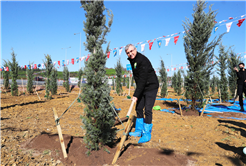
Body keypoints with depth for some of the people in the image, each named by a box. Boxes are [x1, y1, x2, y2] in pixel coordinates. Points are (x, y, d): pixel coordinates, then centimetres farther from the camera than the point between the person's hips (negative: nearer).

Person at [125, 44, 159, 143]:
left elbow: (142, 80, -27)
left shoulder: (142, 60, -22)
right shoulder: (132, 60, 7)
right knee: (139, 109, 10)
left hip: (151, 87, -9)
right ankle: (139, 131, 22)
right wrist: (137, 93, 16)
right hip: (142, 88, 9)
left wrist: (136, 95, -28)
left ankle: (147, 134, 0)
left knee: (147, 110, -10)